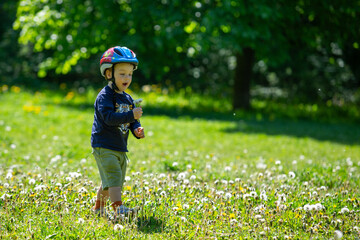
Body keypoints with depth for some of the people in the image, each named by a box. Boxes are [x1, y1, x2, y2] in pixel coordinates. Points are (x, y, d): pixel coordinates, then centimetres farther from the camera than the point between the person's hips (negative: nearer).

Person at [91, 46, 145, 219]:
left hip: (120, 148, 8)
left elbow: (132, 121, 16)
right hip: (104, 147, -8)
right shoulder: (104, 96, -12)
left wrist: (137, 130, -6)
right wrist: (131, 115, -32)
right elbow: (109, 117, -25)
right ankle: (118, 208, -28)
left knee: (112, 182, 15)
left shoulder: (127, 99, 14)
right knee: (114, 177, -20)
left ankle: (98, 208, 31)